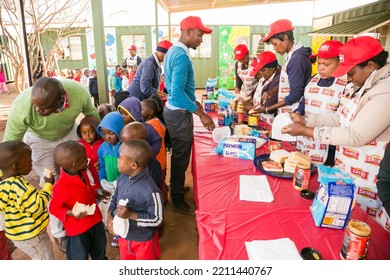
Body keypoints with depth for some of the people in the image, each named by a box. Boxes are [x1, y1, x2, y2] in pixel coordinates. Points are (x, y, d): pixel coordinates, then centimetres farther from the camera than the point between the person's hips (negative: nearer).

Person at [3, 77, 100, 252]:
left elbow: (91, 113, -11)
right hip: (39, 141, -2)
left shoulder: (79, 93, -34)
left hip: (69, 134, 2)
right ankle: (59, 232, 26)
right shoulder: (21, 107, -39)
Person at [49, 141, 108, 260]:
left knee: (100, 246, 30)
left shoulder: (82, 172, -8)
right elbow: (54, 208, -19)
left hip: (94, 219, 8)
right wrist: (70, 213, -33)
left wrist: (97, 195, 10)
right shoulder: (62, 185, -31)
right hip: (78, 227, -8)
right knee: (79, 256, 15)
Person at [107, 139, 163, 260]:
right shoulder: (122, 177, -12)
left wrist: (130, 215, -31)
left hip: (143, 240, -6)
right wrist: (110, 216, -11)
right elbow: (115, 197, 5)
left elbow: (157, 219, -26)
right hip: (124, 235, 6)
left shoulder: (150, 191, -35)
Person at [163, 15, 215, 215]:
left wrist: (194, 102, 21)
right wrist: (201, 114, -25)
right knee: (181, 158, 3)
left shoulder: (173, 51, 11)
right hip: (180, 114, -10)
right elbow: (177, 93, -29)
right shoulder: (181, 56, -21)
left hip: (173, 110, 10)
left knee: (178, 155, 22)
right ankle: (178, 201, 18)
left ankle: (176, 188, 39)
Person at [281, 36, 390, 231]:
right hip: (344, 168, 8)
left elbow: (355, 136, -26)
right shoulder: (358, 85, 5)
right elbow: (339, 119, 11)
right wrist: (305, 120, -3)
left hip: (366, 179, -8)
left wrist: (305, 131, -22)